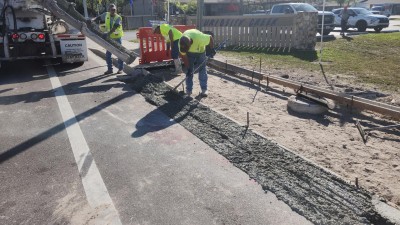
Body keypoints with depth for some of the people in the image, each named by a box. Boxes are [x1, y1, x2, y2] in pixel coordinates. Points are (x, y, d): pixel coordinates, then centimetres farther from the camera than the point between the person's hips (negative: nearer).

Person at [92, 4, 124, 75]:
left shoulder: (118, 18, -16)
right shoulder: (106, 15, -1)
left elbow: (114, 27, -30)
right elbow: (98, 18, 13)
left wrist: (108, 33, -44)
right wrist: (92, 20, -6)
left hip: (117, 38, -5)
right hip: (109, 38, 5)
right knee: (108, 54, 4)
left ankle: (120, 68, 14)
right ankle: (109, 69, 14)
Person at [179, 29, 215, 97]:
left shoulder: (200, 38, -45)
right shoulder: (181, 43, -34)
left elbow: (210, 37, -25)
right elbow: (184, 56, -20)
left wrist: (212, 50, -17)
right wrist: (188, 68, -18)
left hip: (200, 51, -1)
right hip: (190, 53, 2)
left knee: (202, 69, -5)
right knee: (189, 71, -3)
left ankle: (204, 89, 0)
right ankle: (188, 90, 2)